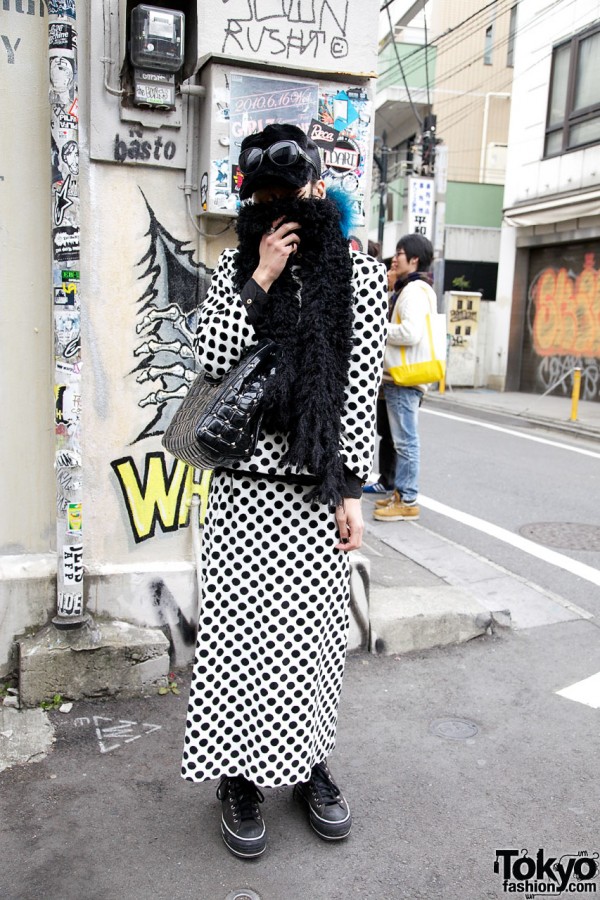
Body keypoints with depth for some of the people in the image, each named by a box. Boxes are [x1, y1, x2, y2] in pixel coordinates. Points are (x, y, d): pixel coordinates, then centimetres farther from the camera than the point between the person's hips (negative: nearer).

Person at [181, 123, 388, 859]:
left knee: (310, 631, 9)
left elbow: (362, 385, -3)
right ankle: (240, 777, 22)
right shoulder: (235, 266, 7)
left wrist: (351, 489, -7)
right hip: (245, 486, 1)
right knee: (237, 631, 3)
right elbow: (210, 360, -3)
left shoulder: (359, 273, 2)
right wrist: (259, 281, -10)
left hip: (317, 488, 0)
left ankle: (308, 765, 30)